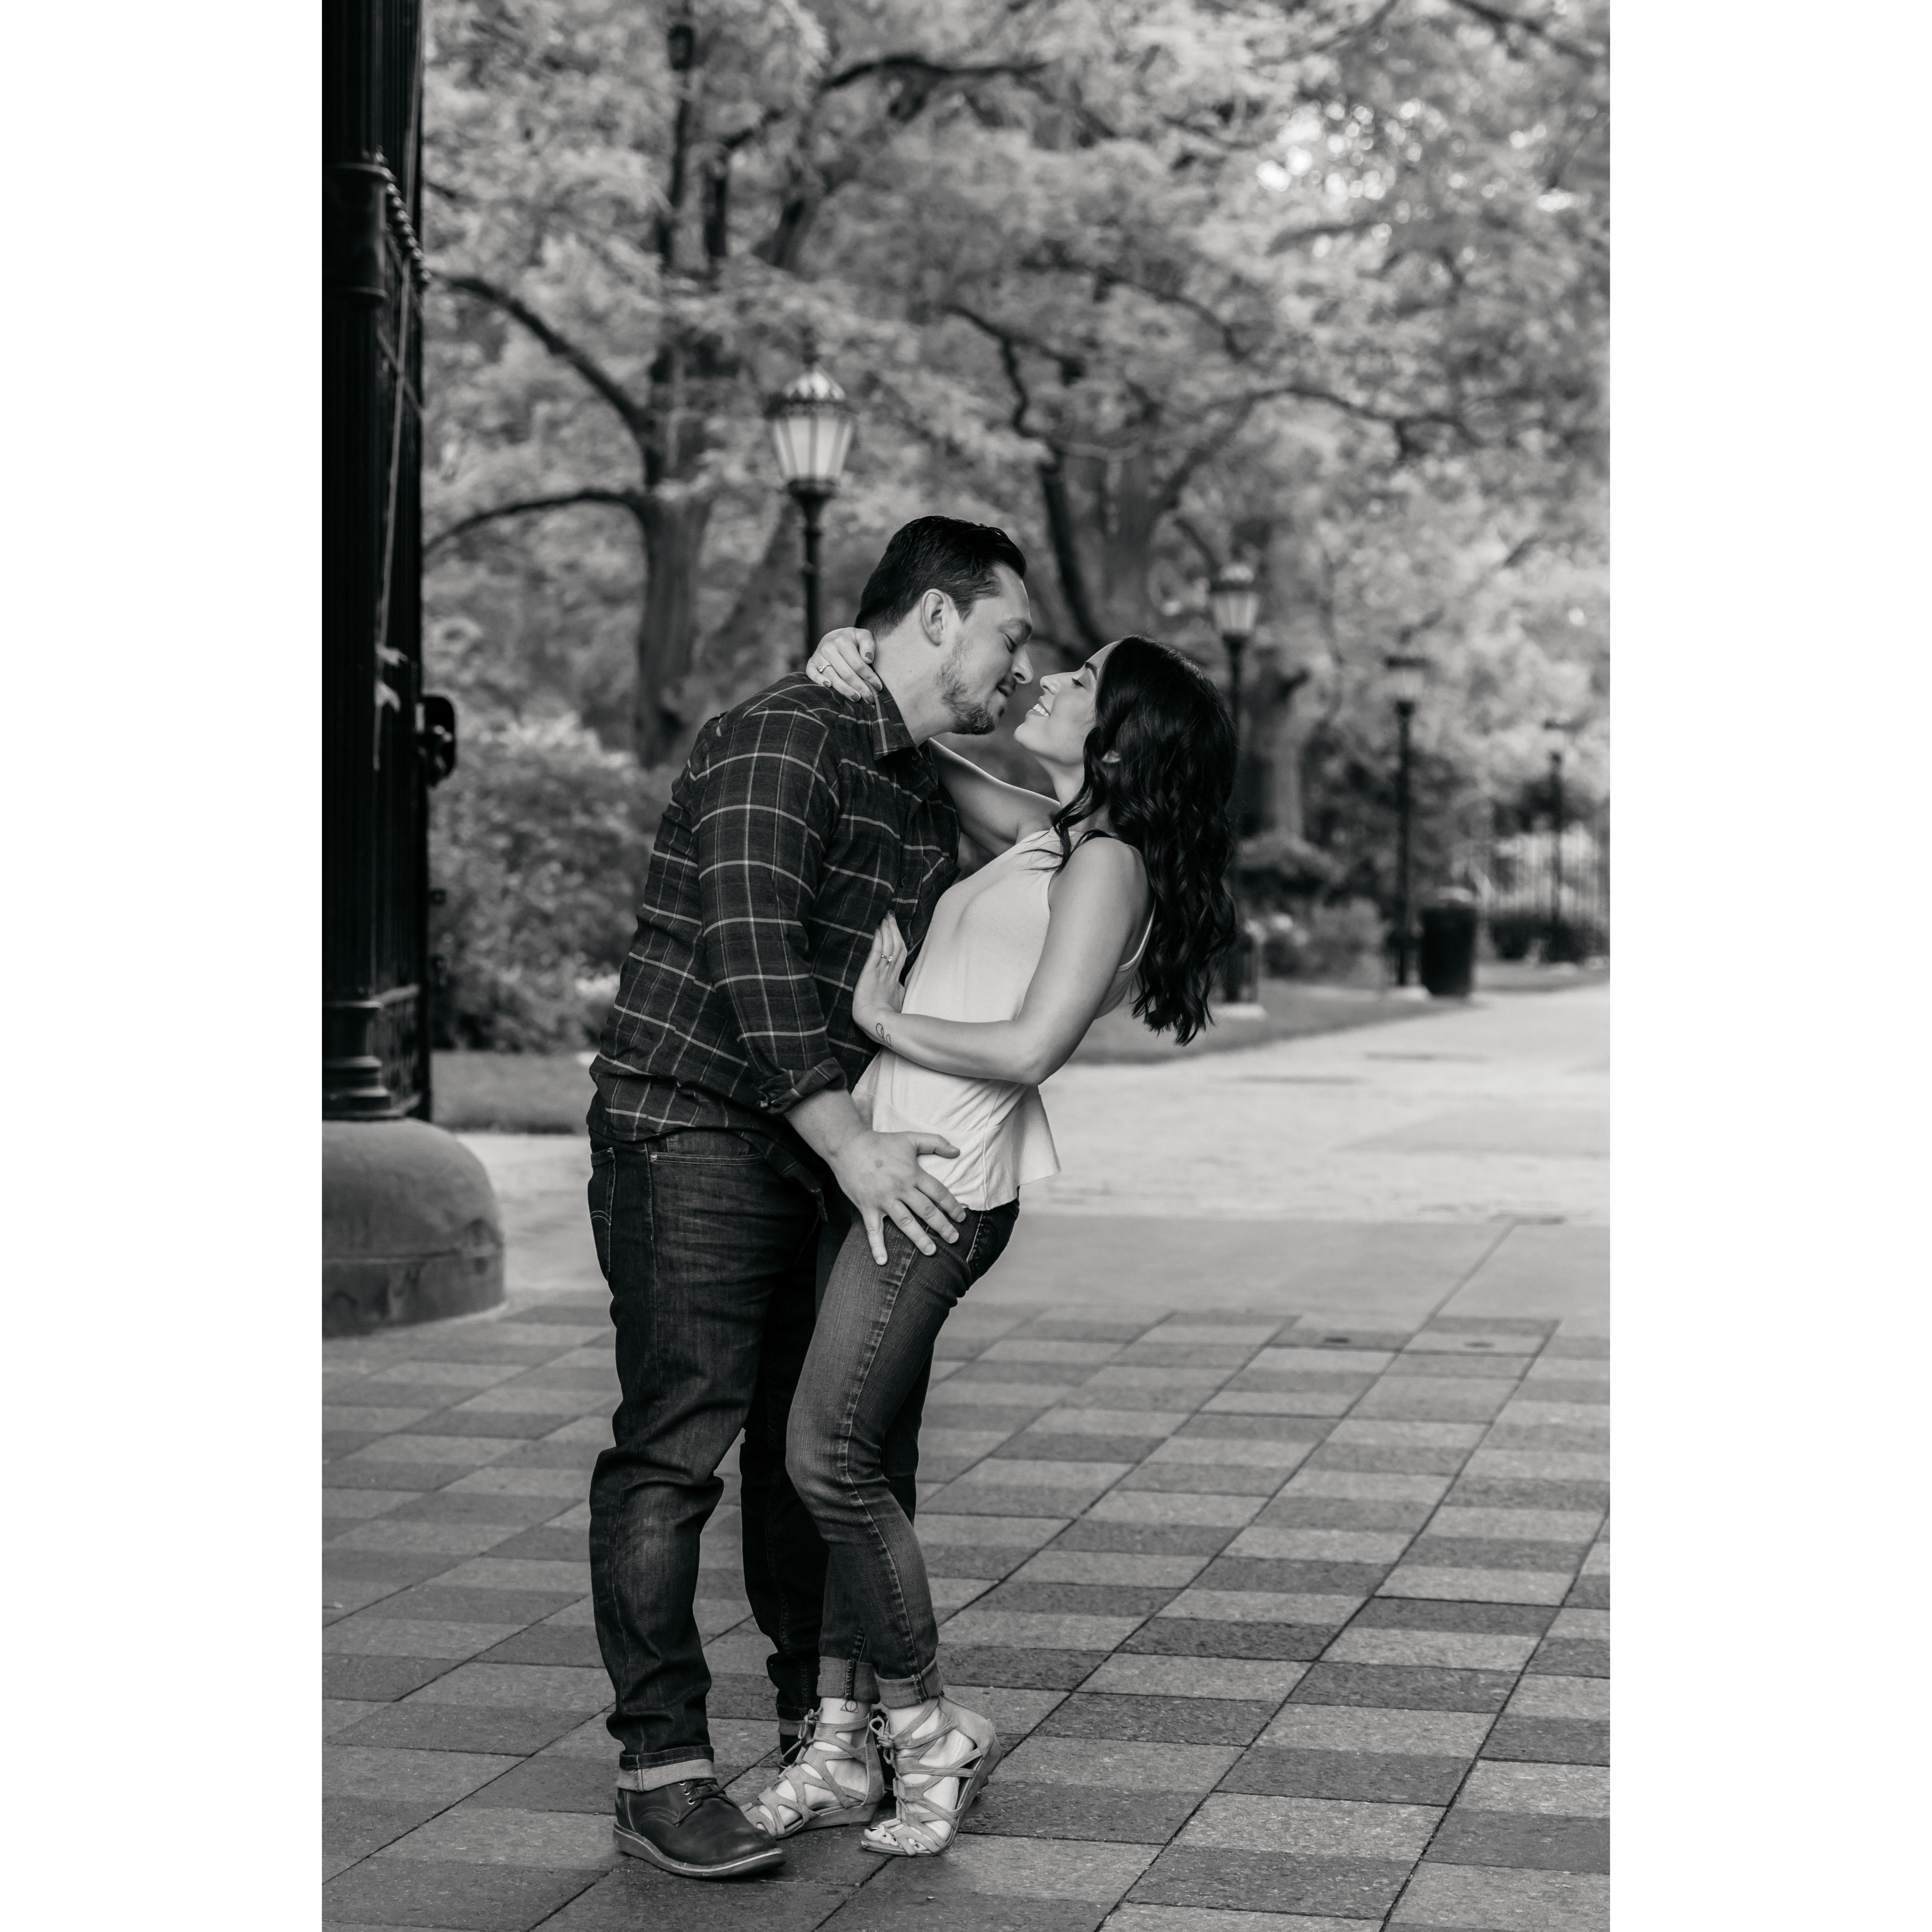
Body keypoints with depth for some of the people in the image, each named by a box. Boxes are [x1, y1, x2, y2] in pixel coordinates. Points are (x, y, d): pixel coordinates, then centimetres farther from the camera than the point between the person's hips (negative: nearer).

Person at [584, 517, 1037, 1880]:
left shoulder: (932, 797, 16)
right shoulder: (781, 741, -14)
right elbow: (751, 947, -23)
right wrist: (848, 1139, -26)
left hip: (823, 1145, 9)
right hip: (689, 1125, -9)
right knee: (677, 1445, -11)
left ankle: (831, 1717, 27)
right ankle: (663, 1774, -8)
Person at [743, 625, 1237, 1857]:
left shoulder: (1108, 865, -10)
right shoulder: (1051, 841, 16)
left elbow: (1030, 1047, -20)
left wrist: (888, 1019, -7)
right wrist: (859, 679, 10)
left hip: (939, 1182, -9)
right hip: (897, 1166, 9)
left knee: (830, 1460, -6)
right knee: (851, 1461, 9)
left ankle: (928, 1731, 9)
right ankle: (844, 1746, 16)